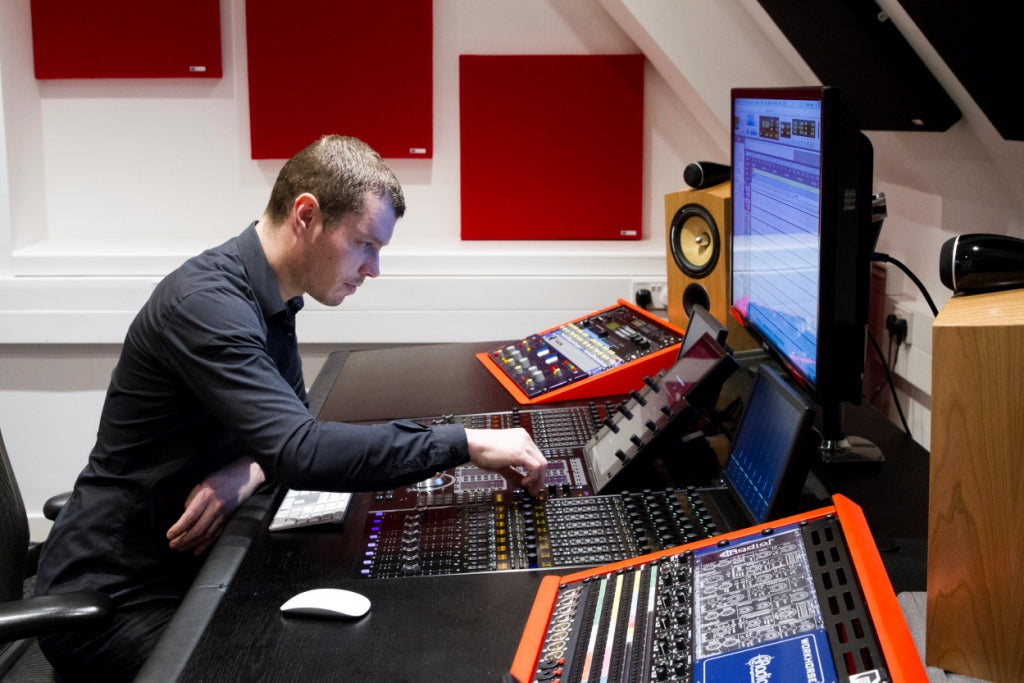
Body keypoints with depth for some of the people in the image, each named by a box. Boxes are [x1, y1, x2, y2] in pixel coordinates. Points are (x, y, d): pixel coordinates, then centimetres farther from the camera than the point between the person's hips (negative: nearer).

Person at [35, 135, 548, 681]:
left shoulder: (268, 296, 4)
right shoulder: (207, 302, -26)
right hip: (111, 598, -8)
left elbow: (289, 420, 10)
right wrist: (467, 444, -32)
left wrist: (247, 472, -14)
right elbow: (299, 452, -35)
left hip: (185, 568, 8)